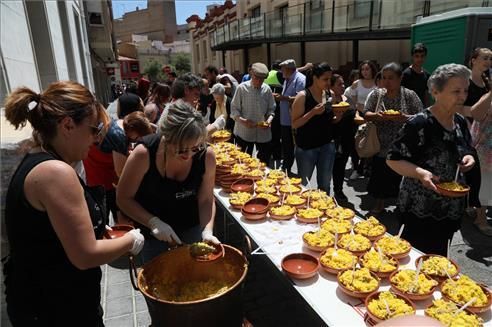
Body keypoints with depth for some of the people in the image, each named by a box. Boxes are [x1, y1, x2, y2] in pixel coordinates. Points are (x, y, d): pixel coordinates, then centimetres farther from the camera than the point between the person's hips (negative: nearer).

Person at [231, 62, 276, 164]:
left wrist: (269, 120, -13)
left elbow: (271, 109, 8)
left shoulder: (267, 89, 4)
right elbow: (234, 110, -5)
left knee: (264, 162, 10)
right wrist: (242, 120, -23)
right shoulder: (242, 88, -5)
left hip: (263, 133, 3)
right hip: (244, 133, -2)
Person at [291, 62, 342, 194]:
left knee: (325, 184, 14)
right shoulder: (303, 96, -12)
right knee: (302, 184, 11)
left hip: (327, 145, 5)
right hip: (307, 147, -5)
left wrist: (339, 116, -5)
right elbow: (295, 124, -13)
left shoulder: (329, 95, 5)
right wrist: (312, 112, -24)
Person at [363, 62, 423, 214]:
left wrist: (405, 117, -23)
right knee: (379, 175, 12)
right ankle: (380, 203, 34)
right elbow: (366, 114, 2)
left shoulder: (409, 95, -3)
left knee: (401, 176, 8)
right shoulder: (376, 94, 2)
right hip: (381, 146, 2)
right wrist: (375, 115, -19)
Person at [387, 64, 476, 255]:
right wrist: (420, 173, -32)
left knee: (438, 258, 21)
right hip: (421, 210, -7)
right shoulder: (420, 124, -19)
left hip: (452, 209, 7)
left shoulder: (460, 122, 3)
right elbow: (393, 159, -18)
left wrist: (468, 158, -3)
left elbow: (467, 150, 19)